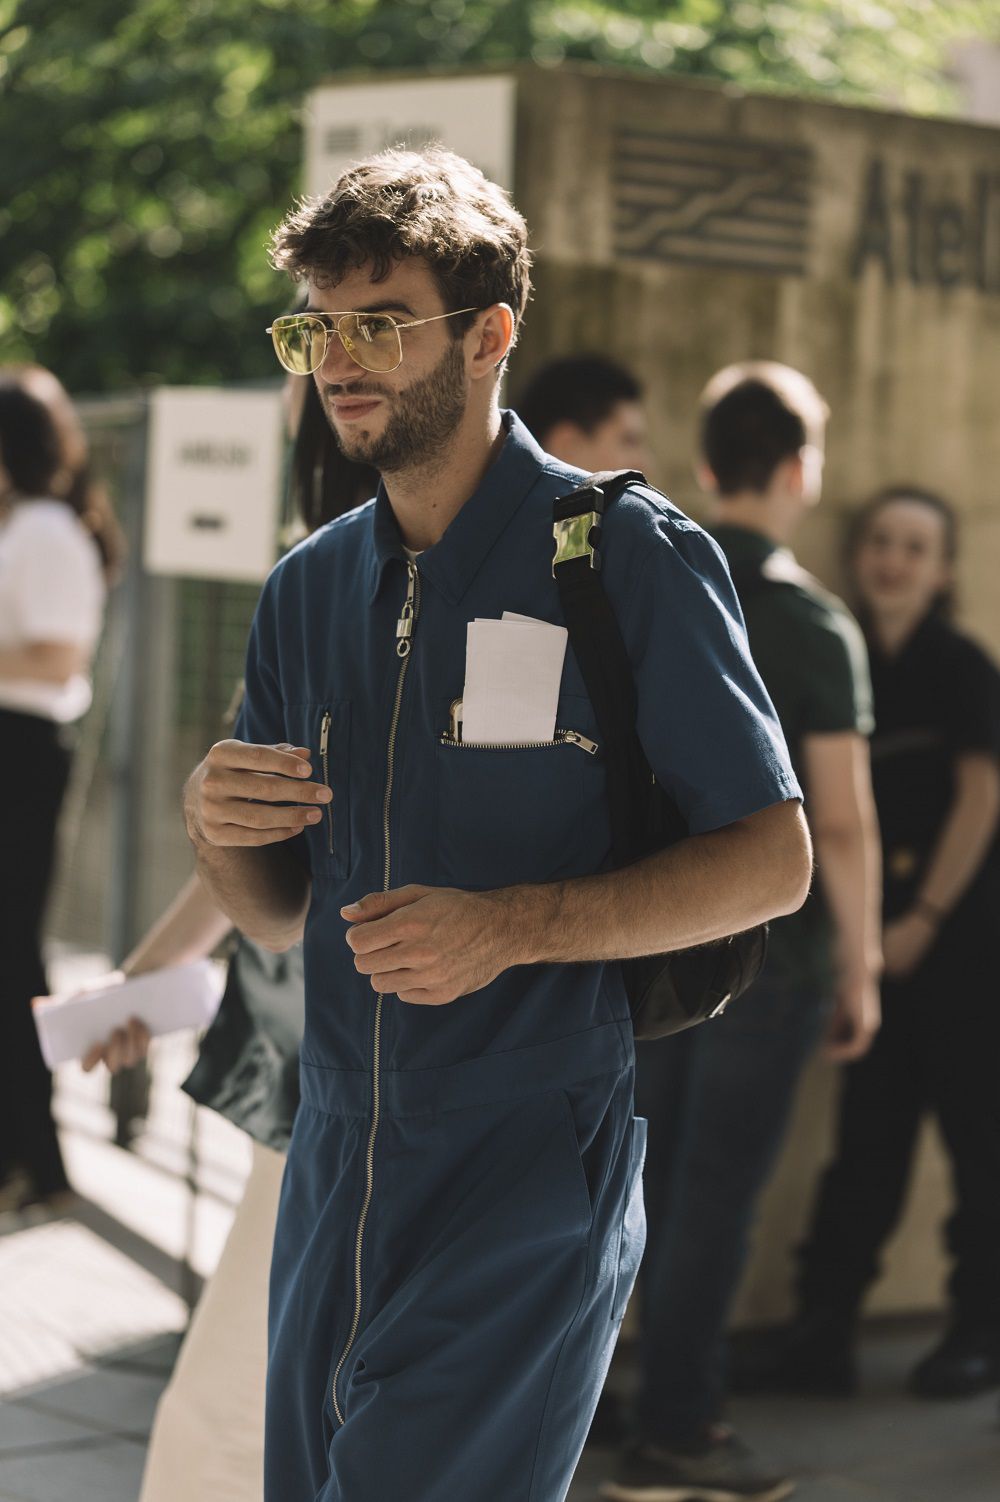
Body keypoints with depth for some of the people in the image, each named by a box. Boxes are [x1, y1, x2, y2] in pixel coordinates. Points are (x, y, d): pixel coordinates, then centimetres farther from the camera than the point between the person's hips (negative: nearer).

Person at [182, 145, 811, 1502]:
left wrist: (511, 927, -20)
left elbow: (772, 862, -9)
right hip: (336, 1163, 6)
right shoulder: (308, 589, 10)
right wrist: (217, 831, -8)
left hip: (534, 1169, -6)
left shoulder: (629, 554, -7)